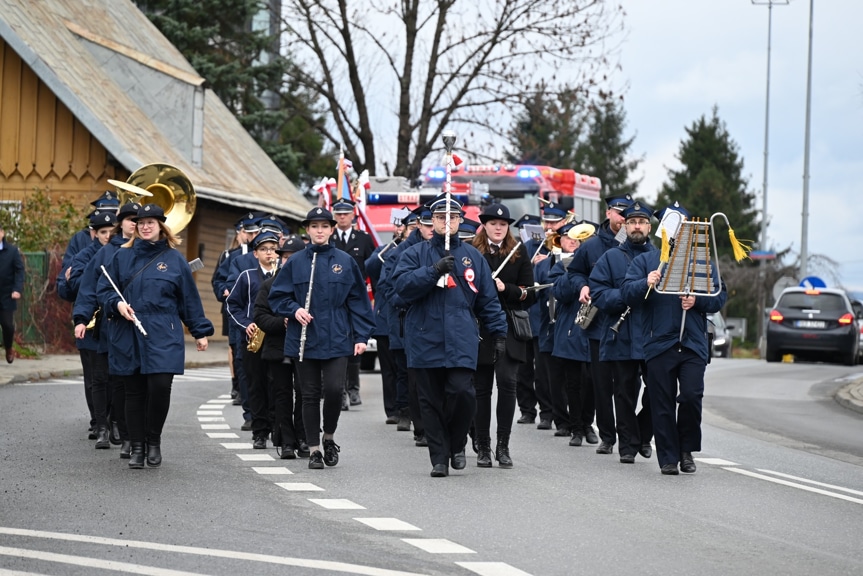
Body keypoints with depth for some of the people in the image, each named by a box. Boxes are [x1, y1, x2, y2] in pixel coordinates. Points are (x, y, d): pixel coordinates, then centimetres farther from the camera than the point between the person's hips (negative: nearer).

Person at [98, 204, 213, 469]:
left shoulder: (174, 259, 6)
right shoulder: (122, 256, 8)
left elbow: (189, 298, 9)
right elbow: (104, 289, 11)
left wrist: (200, 331, 9)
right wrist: (117, 303, -10)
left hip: (163, 336, -2)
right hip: (129, 336, 2)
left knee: (160, 386, -14)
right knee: (134, 392, 5)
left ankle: (154, 441, 5)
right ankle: (137, 447, 13)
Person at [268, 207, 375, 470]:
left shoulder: (345, 261, 3)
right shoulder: (295, 262, 3)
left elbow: (358, 300, 4)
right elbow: (277, 296, 8)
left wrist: (361, 336, -1)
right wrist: (294, 309, -12)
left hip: (336, 339, -1)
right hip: (305, 338, 1)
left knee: (334, 389, -11)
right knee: (310, 395, 4)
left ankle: (329, 436, 15)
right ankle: (314, 450, 12)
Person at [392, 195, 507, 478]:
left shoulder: (472, 256, 12)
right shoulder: (416, 253, 7)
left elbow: (488, 299, 13)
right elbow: (403, 285, -8)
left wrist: (499, 332, 7)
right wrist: (434, 270, -18)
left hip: (461, 340, 0)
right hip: (426, 339, 0)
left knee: (462, 391, -15)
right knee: (431, 401, 2)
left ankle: (457, 445, 9)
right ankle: (439, 458, 10)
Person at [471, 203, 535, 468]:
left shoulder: (518, 252, 7)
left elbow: (529, 293, 3)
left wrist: (505, 288, -12)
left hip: (509, 329, 0)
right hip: (480, 327, 0)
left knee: (507, 382, -11)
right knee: (482, 387, 4)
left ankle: (503, 446, -3)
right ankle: (483, 447, 13)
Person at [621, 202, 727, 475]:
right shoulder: (645, 260, 10)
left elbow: (720, 296, 10)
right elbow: (627, 293, -1)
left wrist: (697, 301, -9)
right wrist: (646, 283, -21)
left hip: (694, 344, 0)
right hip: (659, 343, 0)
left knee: (691, 396, -11)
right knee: (663, 404, 1)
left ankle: (687, 449, 9)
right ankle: (668, 457, 9)